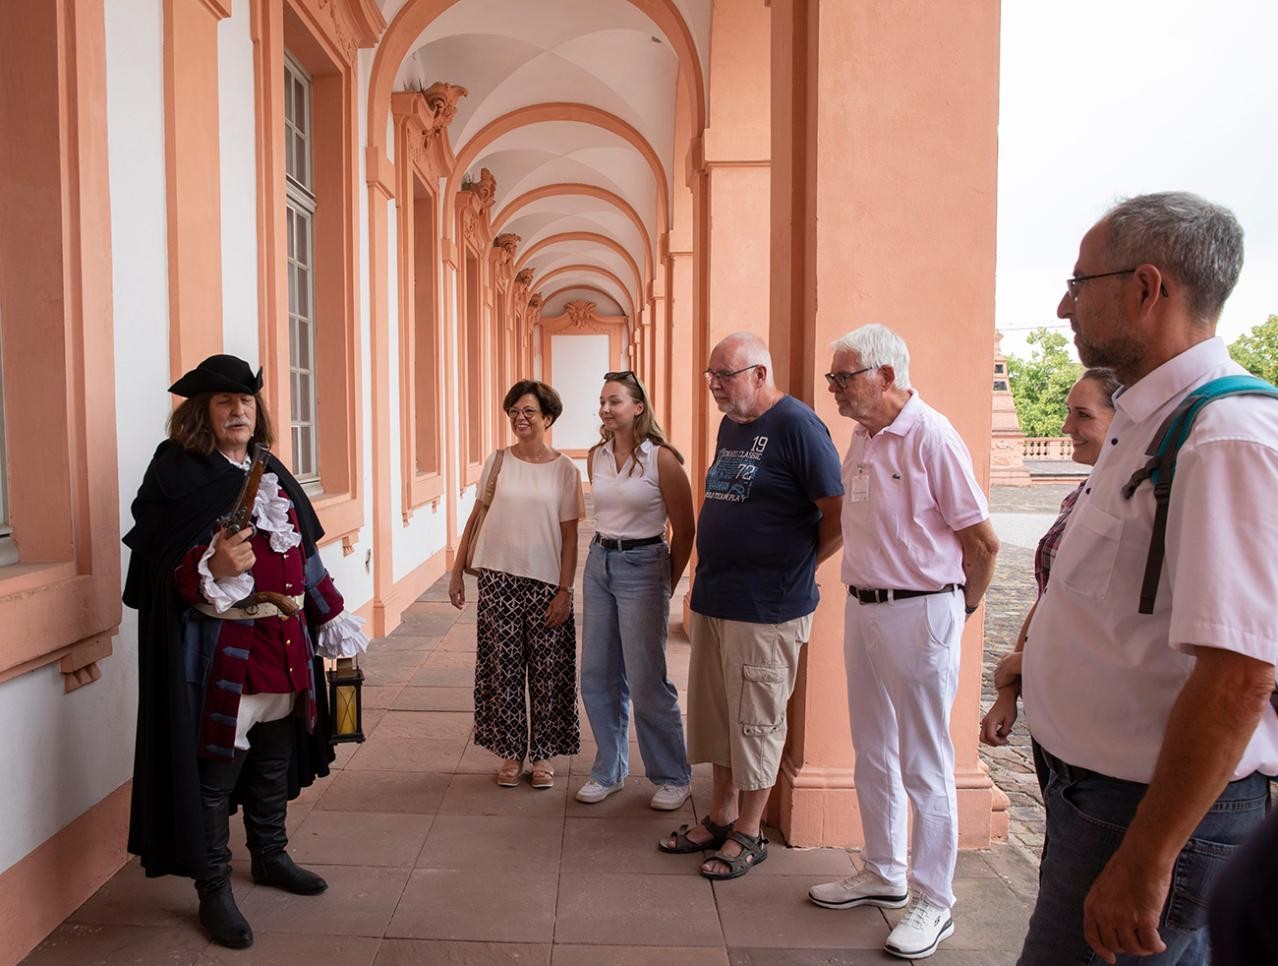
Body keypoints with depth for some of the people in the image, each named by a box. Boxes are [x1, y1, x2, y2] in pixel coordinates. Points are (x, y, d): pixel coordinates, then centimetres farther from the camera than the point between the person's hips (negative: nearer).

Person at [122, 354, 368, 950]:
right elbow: (162, 568, -14)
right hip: (220, 652, -7)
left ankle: (269, 855, 37)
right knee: (216, 771, 4)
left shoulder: (271, 473, 12)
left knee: (274, 761, 19)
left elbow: (305, 555, 17)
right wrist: (214, 568, -33)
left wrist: (330, 617, 16)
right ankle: (213, 890, 20)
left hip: (285, 646, 7)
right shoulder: (178, 473, -9)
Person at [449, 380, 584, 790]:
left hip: (546, 583, -1)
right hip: (499, 578, 1)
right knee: (503, 668, 7)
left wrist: (564, 590, -7)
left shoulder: (564, 469, -2)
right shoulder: (497, 461, 2)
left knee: (547, 672, 5)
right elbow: (476, 518, 8)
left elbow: (570, 536, -1)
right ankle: (511, 752, 22)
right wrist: (457, 572, 5)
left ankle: (542, 754, 21)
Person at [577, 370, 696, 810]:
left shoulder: (661, 458, -11)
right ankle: (609, 771, 28)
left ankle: (673, 777, 17)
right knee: (597, 678, 10)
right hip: (599, 562, 6)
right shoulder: (596, 457, 6)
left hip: (643, 566, -6)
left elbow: (684, 530, -6)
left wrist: (667, 586, 0)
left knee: (647, 682, -2)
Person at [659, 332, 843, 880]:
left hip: (765, 608, -8)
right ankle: (721, 817, 32)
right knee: (717, 714, 16)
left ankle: (747, 835, 20)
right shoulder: (730, 424, 13)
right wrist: (712, 571, 14)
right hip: (713, 599, 8)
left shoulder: (795, 425, -14)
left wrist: (794, 568, -5)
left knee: (755, 721, 5)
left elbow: (840, 514, -16)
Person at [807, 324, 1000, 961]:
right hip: (863, 609, 8)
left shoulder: (930, 437, -16)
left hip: (919, 615, -8)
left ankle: (933, 903, 20)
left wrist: (961, 606, 0)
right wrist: (863, 595, 14)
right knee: (873, 754, 18)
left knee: (925, 766, 4)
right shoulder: (861, 438, 9)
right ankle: (883, 875, 35)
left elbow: (982, 540, -13)